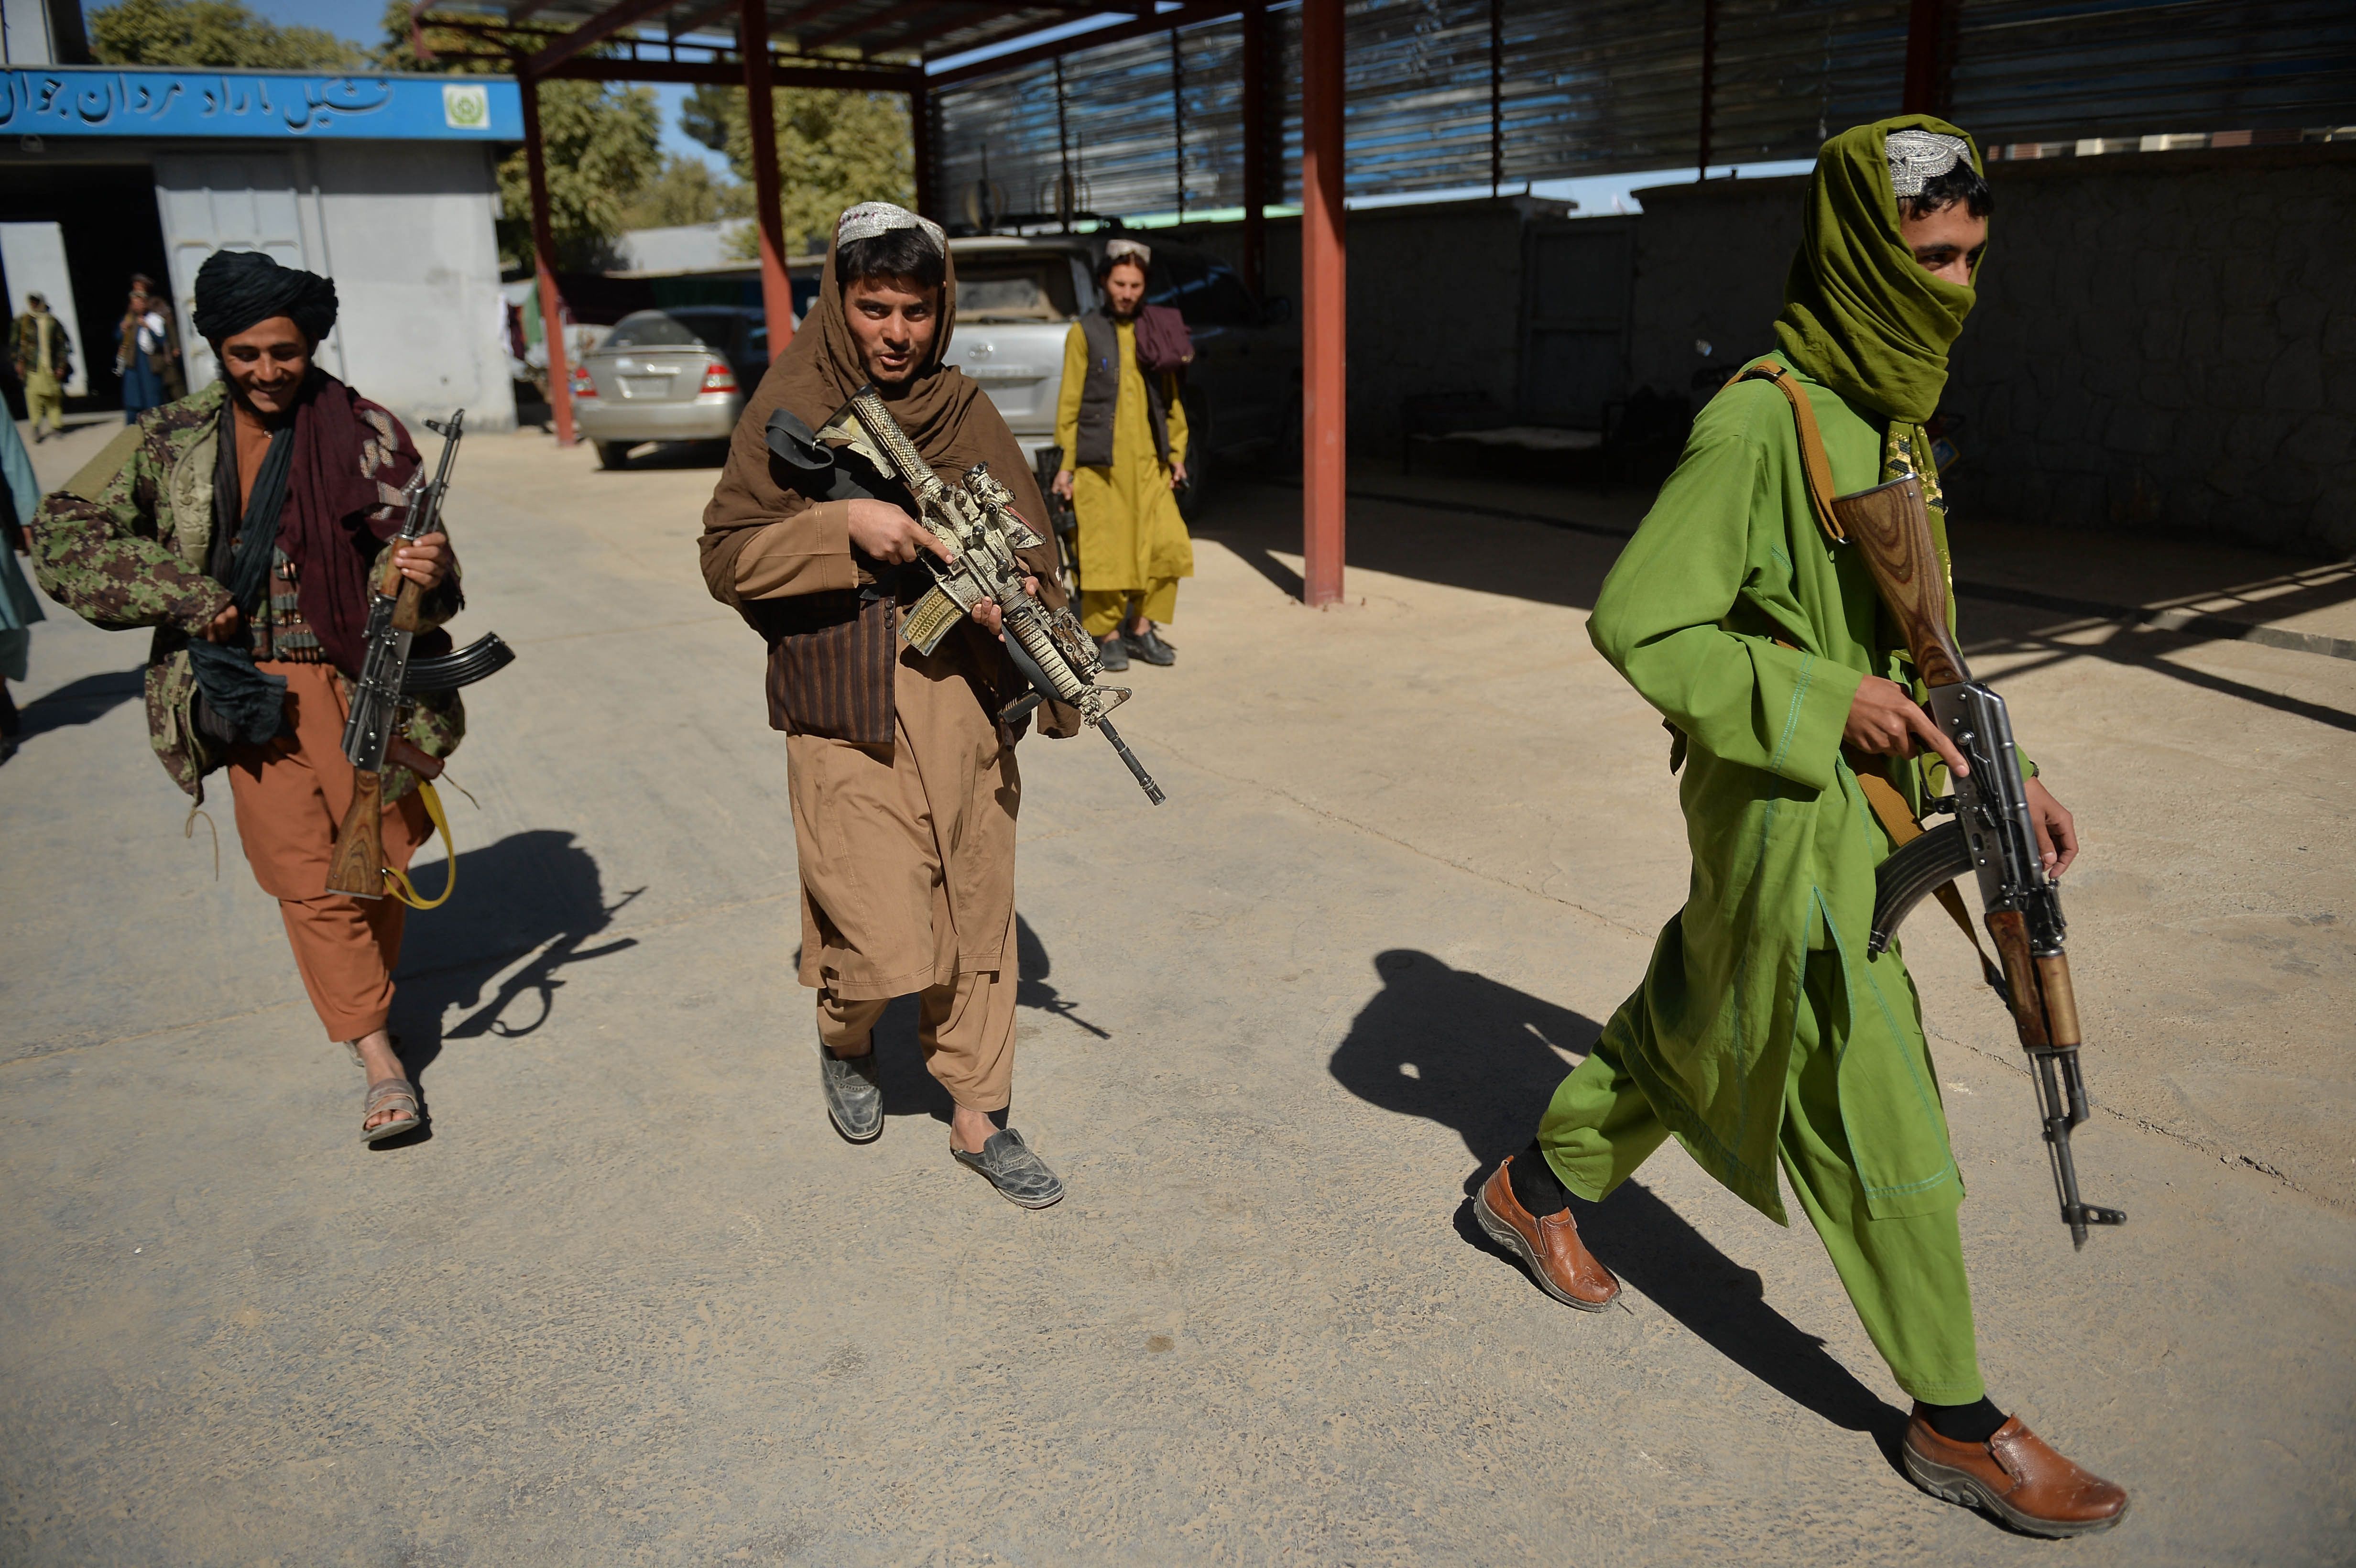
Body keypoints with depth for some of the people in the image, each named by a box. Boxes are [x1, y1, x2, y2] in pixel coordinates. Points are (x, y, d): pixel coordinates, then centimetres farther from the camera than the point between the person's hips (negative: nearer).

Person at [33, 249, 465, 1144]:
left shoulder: (364, 433, -1)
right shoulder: (172, 442, 5)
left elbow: (404, 551, -2)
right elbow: (64, 537, 5)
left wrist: (427, 572, -28)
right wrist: (186, 598, -8)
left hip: (362, 678, 0)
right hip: (253, 690, 1)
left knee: (373, 861, 9)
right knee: (308, 877, -4)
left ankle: (367, 995, 33)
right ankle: (378, 1058, 1)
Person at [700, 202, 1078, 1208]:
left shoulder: (968, 415, 8)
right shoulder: (791, 409, -1)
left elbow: (1034, 551, 10)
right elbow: (727, 558, -4)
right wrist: (846, 527, -18)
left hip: (966, 702, 4)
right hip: (846, 715, -3)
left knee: (977, 922, 9)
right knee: (889, 945, -7)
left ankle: (979, 1118, 25)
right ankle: (843, 1039, 29)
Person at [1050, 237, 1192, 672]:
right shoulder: (1084, 332, 2)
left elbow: (1171, 398, 17)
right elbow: (1070, 402, 0)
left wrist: (1177, 453, 11)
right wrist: (1066, 464, -4)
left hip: (1149, 461, 4)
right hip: (1099, 463, -4)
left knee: (1167, 546, -3)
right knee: (1106, 552, -3)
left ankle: (1142, 627, 12)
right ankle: (1107, 635, 12)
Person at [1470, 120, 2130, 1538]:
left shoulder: (1897, 418, 10)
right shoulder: (1761, 423, -19)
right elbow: (1633, 623, -20)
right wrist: (1819, 702, -21)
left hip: (1859, 801, 9)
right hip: (1785, 816, -9)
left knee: (1698, 1021, 22)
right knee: (1874, 1108, 1)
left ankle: (1538, 1189, 43)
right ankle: (1957, 1421, 17)